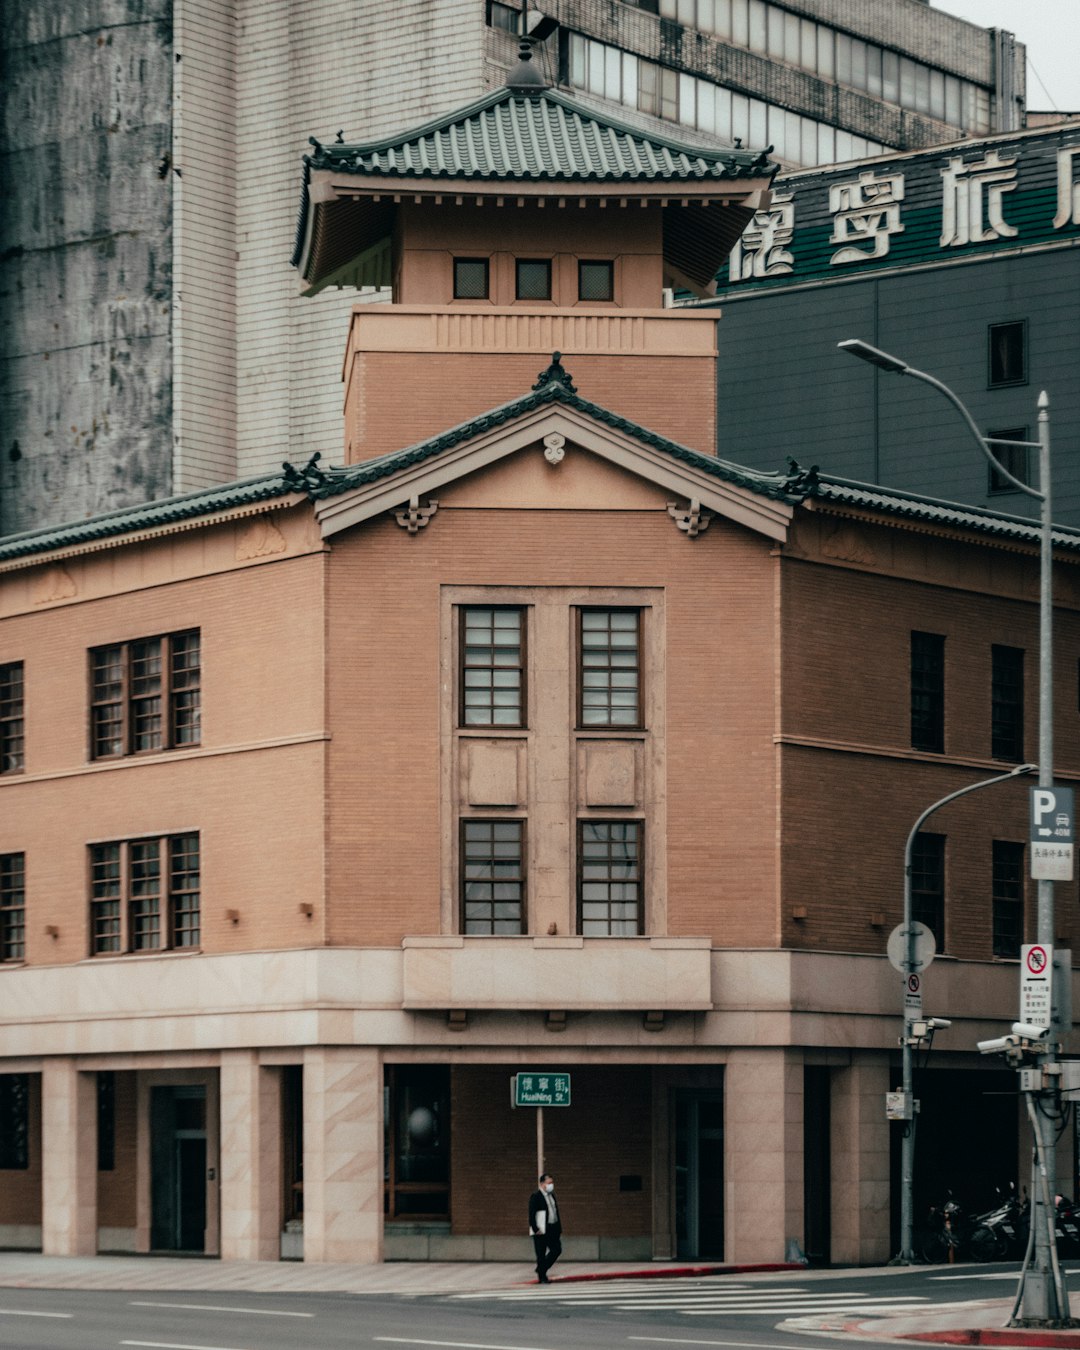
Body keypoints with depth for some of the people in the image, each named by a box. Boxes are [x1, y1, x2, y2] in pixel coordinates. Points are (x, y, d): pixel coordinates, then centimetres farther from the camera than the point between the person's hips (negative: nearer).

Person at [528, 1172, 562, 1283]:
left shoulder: (552, 1196, 15)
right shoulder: (536, 1196, -9)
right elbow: (531, 1214, -13)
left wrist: (559, 1229, 13)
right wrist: (535, 1229, -19)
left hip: (552, 1229, 7)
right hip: (541, 1231, -7)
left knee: (557, 1250, 5)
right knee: (541, 1254, -1)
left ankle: (541, 1269, 20)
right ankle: (541, 1277, 6)